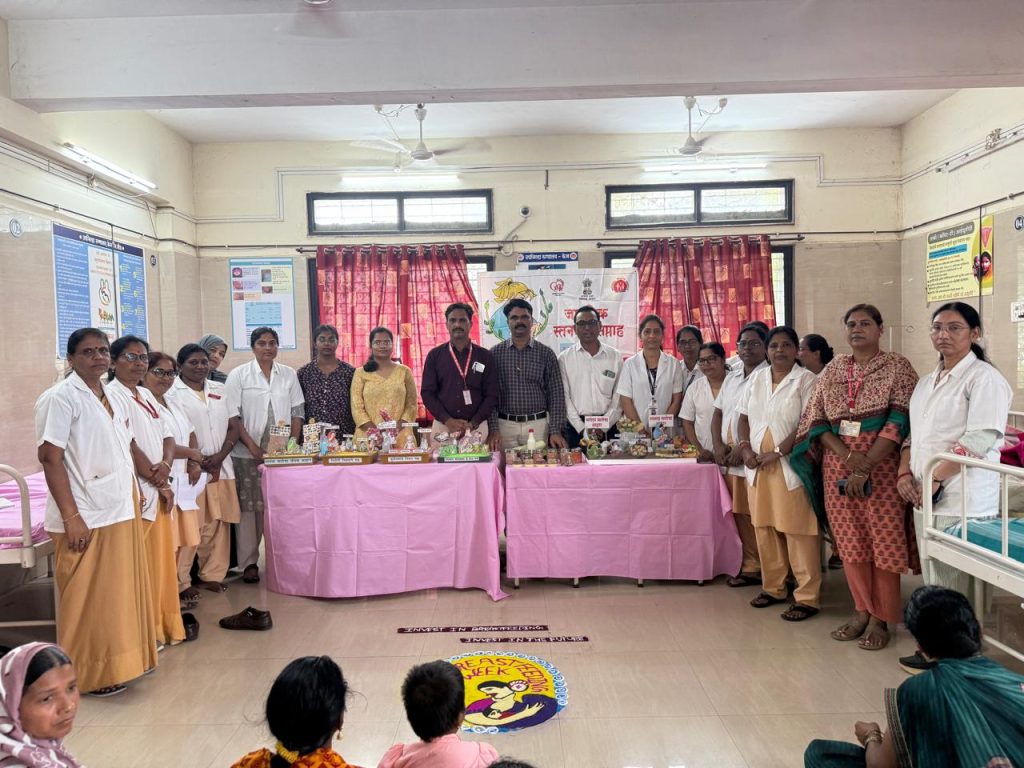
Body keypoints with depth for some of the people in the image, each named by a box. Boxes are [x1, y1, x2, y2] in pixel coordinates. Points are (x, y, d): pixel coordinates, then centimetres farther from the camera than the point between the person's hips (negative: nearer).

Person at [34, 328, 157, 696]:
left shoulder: (112, 399, 13)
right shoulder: (60, 398, -10)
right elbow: (50, 458, -15)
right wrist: (71, 517, -19)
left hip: (121, 512, 8)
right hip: (87, 517, -8)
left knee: (120, 591, 15)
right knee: (89, 598, 3)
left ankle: (119, 659, 29)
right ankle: (91, 673, 16)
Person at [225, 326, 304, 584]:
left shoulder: (289, 375, 9)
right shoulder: (238, 376, 1)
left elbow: (297, 412, 9)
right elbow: (232, 416, -4)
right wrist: (253, 446, -12)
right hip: (248, 454, -2)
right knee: (248, 506, 0)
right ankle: (248, 563, 8)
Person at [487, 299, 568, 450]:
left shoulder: (546, 353, 4)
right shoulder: (495, 353, 3)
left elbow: (555, 394, 2)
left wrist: (556, 431, -6)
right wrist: (493, 430, -7)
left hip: (537, 425, 0)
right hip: (505, 425, 0)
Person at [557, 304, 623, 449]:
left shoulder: (615, 356, 6)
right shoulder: (564, 358, 2)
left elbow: (619, 397, 3)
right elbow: (564, 397, -2)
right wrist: (582, 429, -10)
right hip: (576, 427, -1)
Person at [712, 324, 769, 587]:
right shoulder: (731, 378, 18)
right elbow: (717, 414, 17)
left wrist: (743, 448, -15)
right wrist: (719, 446, 2)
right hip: (728, 458, 7)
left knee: (752, 515, -4)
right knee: (737, 514, 9)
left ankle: (754, 568, 6)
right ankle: (745, 565, 19)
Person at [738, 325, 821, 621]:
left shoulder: (806, 380, -4)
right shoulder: (757, 378, 13)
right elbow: (744, 417, 14)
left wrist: (778, 453, -16)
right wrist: (746, 449, -1)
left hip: (791, 466, -5)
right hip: (758, 467, 6)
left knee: (797, 532, -3)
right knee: (764, 529, 10)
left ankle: (807, 598, 6)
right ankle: (773, 588, 24)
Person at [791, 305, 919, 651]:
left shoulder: (897, 366, 0)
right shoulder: (832, 370, 10)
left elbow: (900, 421, -10)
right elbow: (816, 420, 3)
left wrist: (866, 467, -18)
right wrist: (850, 456, -13)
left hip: (882, 464, -3)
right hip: (837, 463, 4)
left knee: (884, 540, 0)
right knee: (849, 541, 8)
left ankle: (880, 619, 13)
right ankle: (862, 610, 22)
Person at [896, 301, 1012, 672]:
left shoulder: (984, 378, -7)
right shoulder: (927, 382, 18)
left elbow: (979, 439, -16)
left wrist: (935, 479, -18)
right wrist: (905, 472, 3)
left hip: (961, 498, -7)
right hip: (925, 496, 7)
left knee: (952, 582, -4)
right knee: (932, 577, 11)